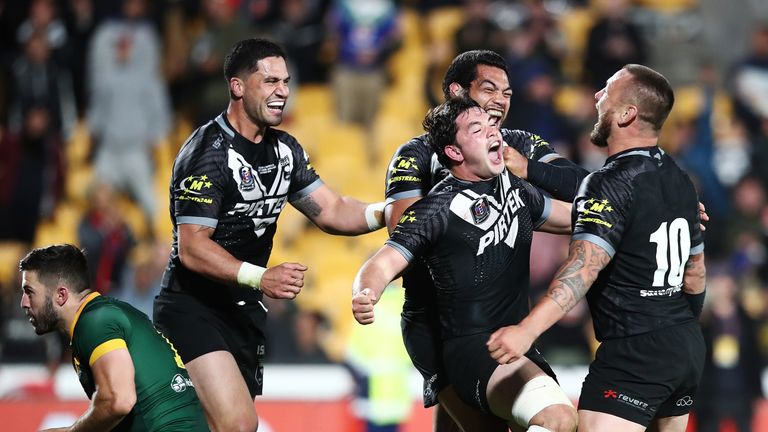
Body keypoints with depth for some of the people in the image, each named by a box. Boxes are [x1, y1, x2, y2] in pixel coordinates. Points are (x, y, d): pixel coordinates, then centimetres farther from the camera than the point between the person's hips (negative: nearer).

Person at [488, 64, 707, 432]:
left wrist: (528, 330, -39)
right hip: (688, 346, 9)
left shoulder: (611, 184, -15)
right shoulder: (679, 180, 12)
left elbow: (584, 266, -29)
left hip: (635, 350, -9)